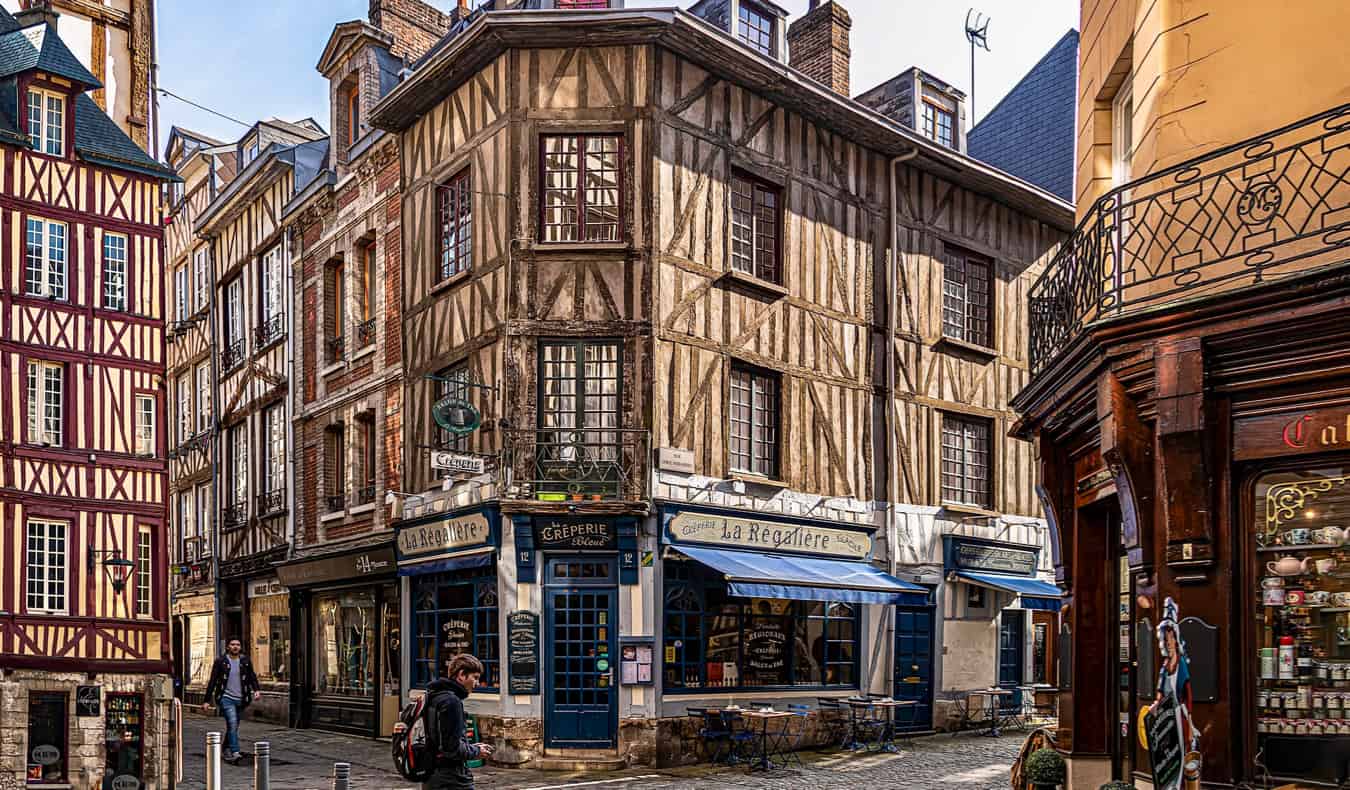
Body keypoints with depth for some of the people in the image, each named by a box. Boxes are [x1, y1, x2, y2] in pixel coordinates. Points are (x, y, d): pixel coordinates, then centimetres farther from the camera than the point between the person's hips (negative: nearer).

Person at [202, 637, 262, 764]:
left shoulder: (245, 661, 7)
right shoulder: (221, 661, -1)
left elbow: (252, 677, 4)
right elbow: (212, 681, 2)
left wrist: (256, 690, -15)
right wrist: (207, 701, 0)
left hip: (240, 700, 4)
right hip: (226, 698, -4)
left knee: (233, 727, 12)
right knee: (232, 723, -21)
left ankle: (225, 752, 27)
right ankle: (235, 752, -25)